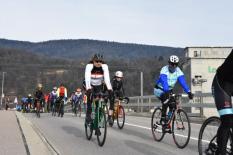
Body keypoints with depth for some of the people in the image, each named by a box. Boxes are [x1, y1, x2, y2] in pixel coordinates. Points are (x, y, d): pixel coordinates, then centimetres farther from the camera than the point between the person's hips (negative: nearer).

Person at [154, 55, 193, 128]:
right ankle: (163, 118, -22)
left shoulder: (178, 71, -12)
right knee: (166, 99, -33)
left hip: (169, 90, 5)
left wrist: (189, 92, -37)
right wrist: (167, 91, -57)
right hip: (159, 89, -5)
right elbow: (164, 82, -40)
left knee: (173, 106, -12)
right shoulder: (164, 70, -25)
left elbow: (183, 82, -23)